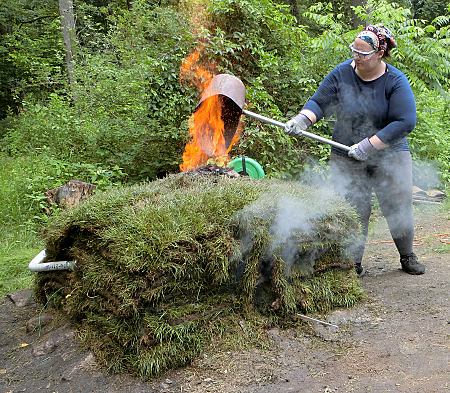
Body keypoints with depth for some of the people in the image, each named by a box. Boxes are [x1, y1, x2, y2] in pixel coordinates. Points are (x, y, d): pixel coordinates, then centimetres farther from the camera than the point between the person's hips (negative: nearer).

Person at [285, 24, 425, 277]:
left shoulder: (395, 81, -11)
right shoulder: (342, 74, -4)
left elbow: (405, 122, -18)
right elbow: (319, 102, -2)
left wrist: (369, 145, -24)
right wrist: (302, 119, -23)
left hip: (390, 157, 0)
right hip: (347, 160, 1)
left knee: (399, 209, 6)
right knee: (354, 212, 0)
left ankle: (408, 256, 30)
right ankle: (354, 263, 17)